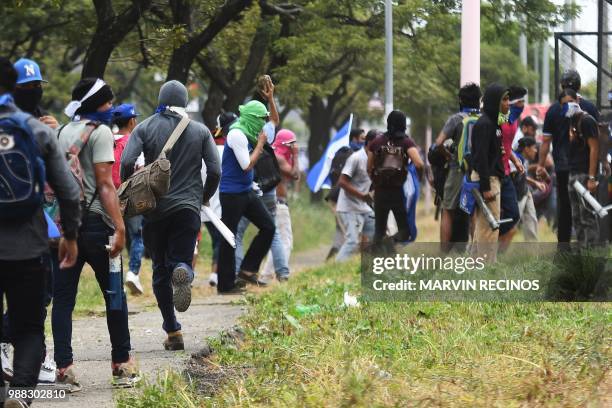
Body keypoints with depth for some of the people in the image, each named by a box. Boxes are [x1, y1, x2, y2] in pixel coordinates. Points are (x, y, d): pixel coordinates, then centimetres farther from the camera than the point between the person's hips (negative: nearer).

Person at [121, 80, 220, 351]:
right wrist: (203, 197, 16)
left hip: (154, 208, 0)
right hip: (188, 207, 0)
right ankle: (183, 271, -36)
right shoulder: (200, 131, 5)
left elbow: (126, 163, -12)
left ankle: (172, 331, 5)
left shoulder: (145, 128, 1)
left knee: (160, 270, 10)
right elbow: (215, 171, -1)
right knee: (179, 263, 4)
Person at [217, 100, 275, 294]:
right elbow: (247, 165, -18)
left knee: (268, 226, 6)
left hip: (247, 191, 9)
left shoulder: (247, 134, 10)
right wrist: (260, 144, -10)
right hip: (232, 193, -9)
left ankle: (247, 270, 11)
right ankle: (225, 285, 4)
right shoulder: (237, 134, -18)